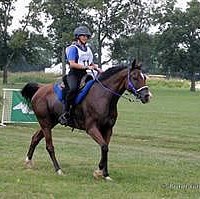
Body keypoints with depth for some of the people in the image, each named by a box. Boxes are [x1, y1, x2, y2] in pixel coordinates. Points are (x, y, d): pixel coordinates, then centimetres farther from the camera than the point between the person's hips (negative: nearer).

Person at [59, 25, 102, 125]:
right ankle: (66, 113, -30)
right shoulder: (73, 48, -4)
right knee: (73, 88, -37)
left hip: (84, 74, 8)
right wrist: (86, 67, -21)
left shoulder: (88, 49, 19)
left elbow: (91, 64, 28)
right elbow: (72, 64, -15)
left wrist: (97, 68, 7)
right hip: (74, 74, -8)